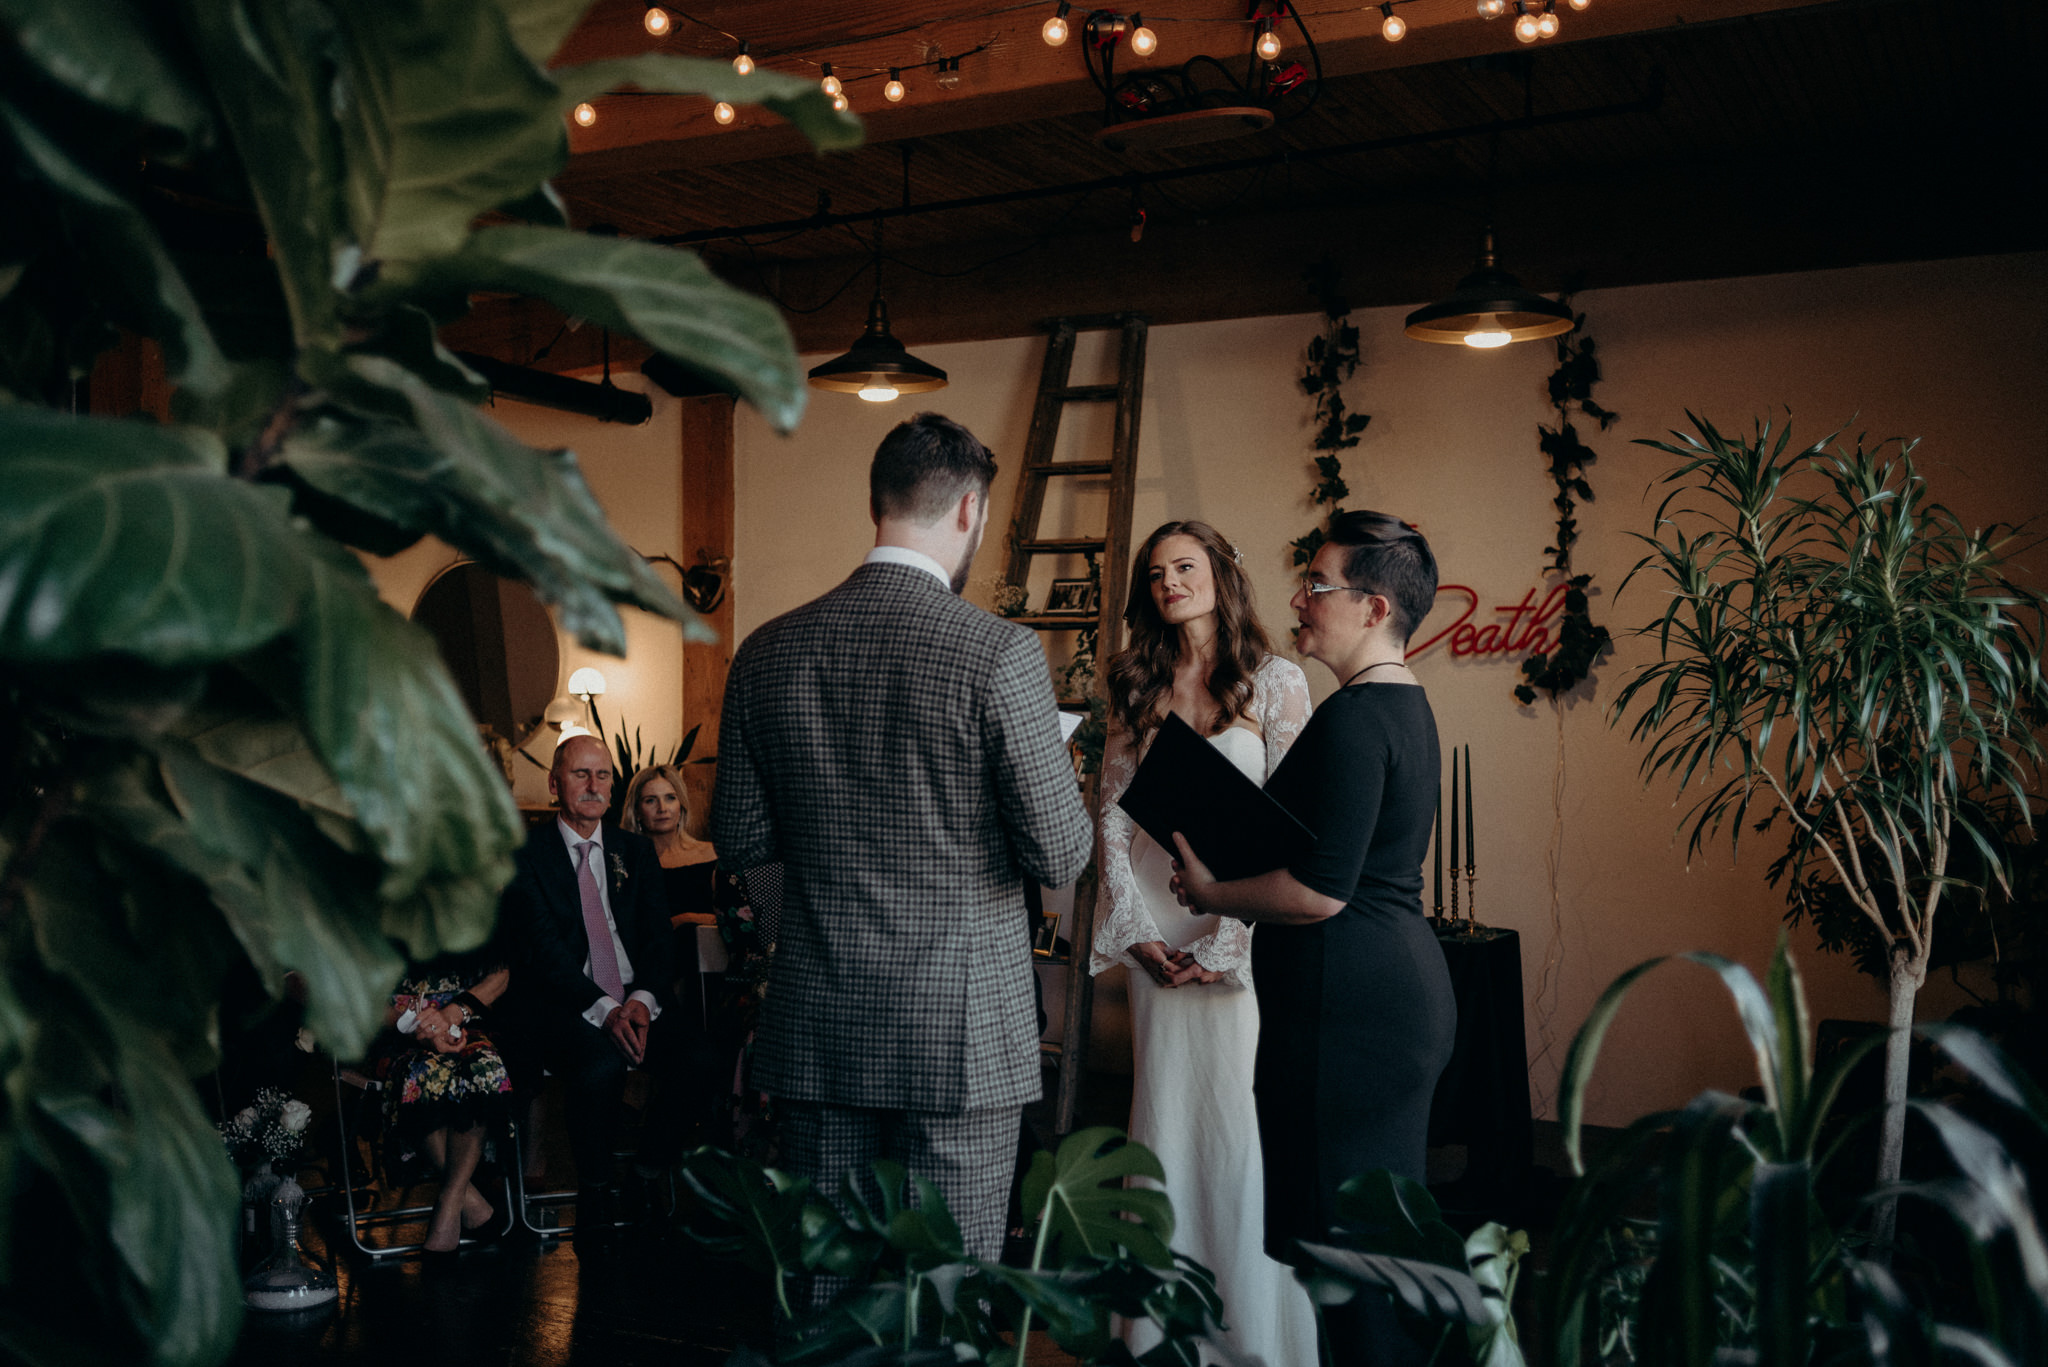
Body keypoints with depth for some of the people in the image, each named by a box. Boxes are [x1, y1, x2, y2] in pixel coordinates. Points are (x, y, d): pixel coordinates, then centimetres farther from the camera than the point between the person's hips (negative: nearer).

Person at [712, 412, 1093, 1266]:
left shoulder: (766, 653, 1)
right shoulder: (999, 653, -13)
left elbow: (739, 840, 7)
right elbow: (1059, 855, -10)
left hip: (816, 1035, 4)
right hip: (962, 1033, -4)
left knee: (823, 1298, 15)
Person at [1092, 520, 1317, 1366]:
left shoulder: (1275, 683, -1)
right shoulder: (1136, 691, 11)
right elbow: (1112, 815, 9)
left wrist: (1226, 944, -12)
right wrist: (1135, 930, -3)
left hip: (1247, 935, -4)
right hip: (1157, 939, 4)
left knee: (1242, 1130, -1)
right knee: (1163, 1127, 8)